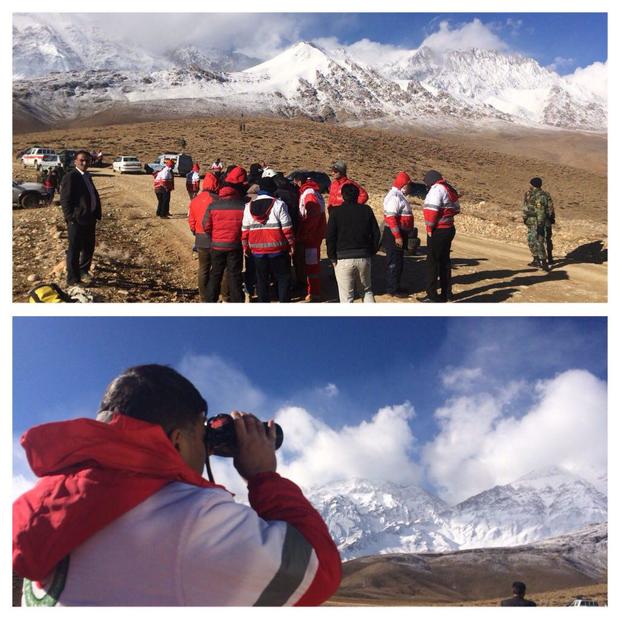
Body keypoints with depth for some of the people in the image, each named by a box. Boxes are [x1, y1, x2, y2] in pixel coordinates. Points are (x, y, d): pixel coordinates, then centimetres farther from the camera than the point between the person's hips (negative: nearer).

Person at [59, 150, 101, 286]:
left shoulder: (87, 176, 14)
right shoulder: (70, 176, -11)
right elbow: (65, 199, -15)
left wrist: (96, 214, 12)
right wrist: (71, 218, -18)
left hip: (90, 219, 8)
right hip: (76, 220, -8)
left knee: (89, 248, 18)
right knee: (74, 250, 0)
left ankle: (83, 271, 36)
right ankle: (73, 280, 7)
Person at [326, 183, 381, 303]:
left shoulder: (336, 212, -3)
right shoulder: (366, 210, 4)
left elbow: (330, 237, -6)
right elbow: (376, 234, 4)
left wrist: (332, 257, 3)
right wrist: (371, 252, 14)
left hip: (343, 259, -2)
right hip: (364, 257, 3)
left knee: (347, 296, 3)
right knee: (367, 290, 20)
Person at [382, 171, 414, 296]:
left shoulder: (399, 195, 16)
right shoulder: (394, 197, -18)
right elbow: (391, 218, -24)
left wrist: (404, 234, 24)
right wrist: (397, 236, -25)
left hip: (400, 233, 11)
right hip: (394, 234, -10)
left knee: (398, 261, 16)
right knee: (394, 262, -4)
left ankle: (395, 286, 26)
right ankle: (392, 289, 1)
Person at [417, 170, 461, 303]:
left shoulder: (437, 189, -14)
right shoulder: (449, 189, 15)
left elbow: (432, 210, -22)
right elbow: (456, 209, 23)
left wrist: (429, 228, -13)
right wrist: (446, 216, 12)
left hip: (438, 231, -9)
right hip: (449, 229, 9)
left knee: (432, 263, -4)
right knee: (444, 261, 16)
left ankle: (432, 295, -2)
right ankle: (446, 293, 23)